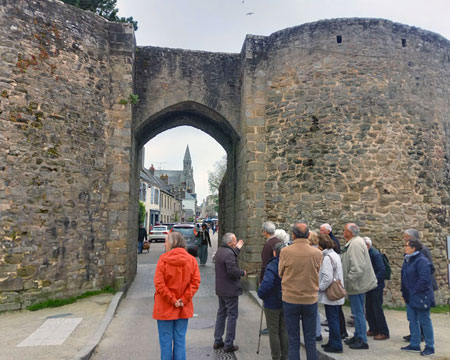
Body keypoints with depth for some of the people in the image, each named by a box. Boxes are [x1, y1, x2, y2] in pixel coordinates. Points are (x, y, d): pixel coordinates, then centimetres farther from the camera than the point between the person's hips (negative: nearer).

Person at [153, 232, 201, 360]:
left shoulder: (163, 259, -12)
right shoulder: (191, 260, -3)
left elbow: (159, 284, -17)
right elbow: (195, 282, -9)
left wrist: (172, 300, -12)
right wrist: (184, 299, -9)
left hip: (165, 308, -3)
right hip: (184, 308, 3)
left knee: (166, 341, 10)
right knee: (180, 340, 13)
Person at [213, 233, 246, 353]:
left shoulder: (220, 250, 7)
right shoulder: (229, 253, -22)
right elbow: (232, 271, -27)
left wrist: (238, 248, 27)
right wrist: (243, 272, -10)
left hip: (220, 289, 9)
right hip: (230, 290, -9)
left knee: (221, 313, 19)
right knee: (232, 316, 2)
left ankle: (217, 341, 27)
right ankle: (228, 344, 9)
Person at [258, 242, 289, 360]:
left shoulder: (271, 267, -21)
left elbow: (267, 284, -32)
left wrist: (261, 293, -14)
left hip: (272, 304, -5)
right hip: (286, 303, 6)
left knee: (273, 331, 8)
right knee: (284, 330, 17)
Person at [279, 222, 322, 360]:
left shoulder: (285, 252, -13)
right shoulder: (317, 253, -9)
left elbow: (280, 273, 1)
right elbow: (318, 275, 4)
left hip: (290, 299, -1)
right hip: (311, 300, 1)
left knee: (293, 341, 10)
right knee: (310, 341, 14)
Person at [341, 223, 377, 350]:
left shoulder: (355, 244, -22)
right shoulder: (353, 242, 11)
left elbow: (358, 268, -28)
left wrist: (348, 280, -20)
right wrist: (348, 280, 17)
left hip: (357, 284, -10)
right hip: (356, 284, 10)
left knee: (358, 312, 0)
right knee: (357, 312, 19)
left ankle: (362, 341, 11)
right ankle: (357, 336, 31)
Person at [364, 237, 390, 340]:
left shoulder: (375, 254, -16)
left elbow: (382, 270, -22)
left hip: (376, 286, -8)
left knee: (377, 309, -3)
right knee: (369, 308, 13)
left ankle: (384, 332, 8)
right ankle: (373, 329, 26)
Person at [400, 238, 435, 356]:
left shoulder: (421, 261, -19)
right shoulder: (407, 260, 10)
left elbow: (424, 279, -25)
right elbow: (405, 278, 19)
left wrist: (415, 291, -19)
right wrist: (404, 291, 13)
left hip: (421, 297, -9)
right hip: (410, 297, 9)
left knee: (424, 321, 3)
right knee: (413, 321, 14)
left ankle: (430, 347, 16)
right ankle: (414, 345, 25)